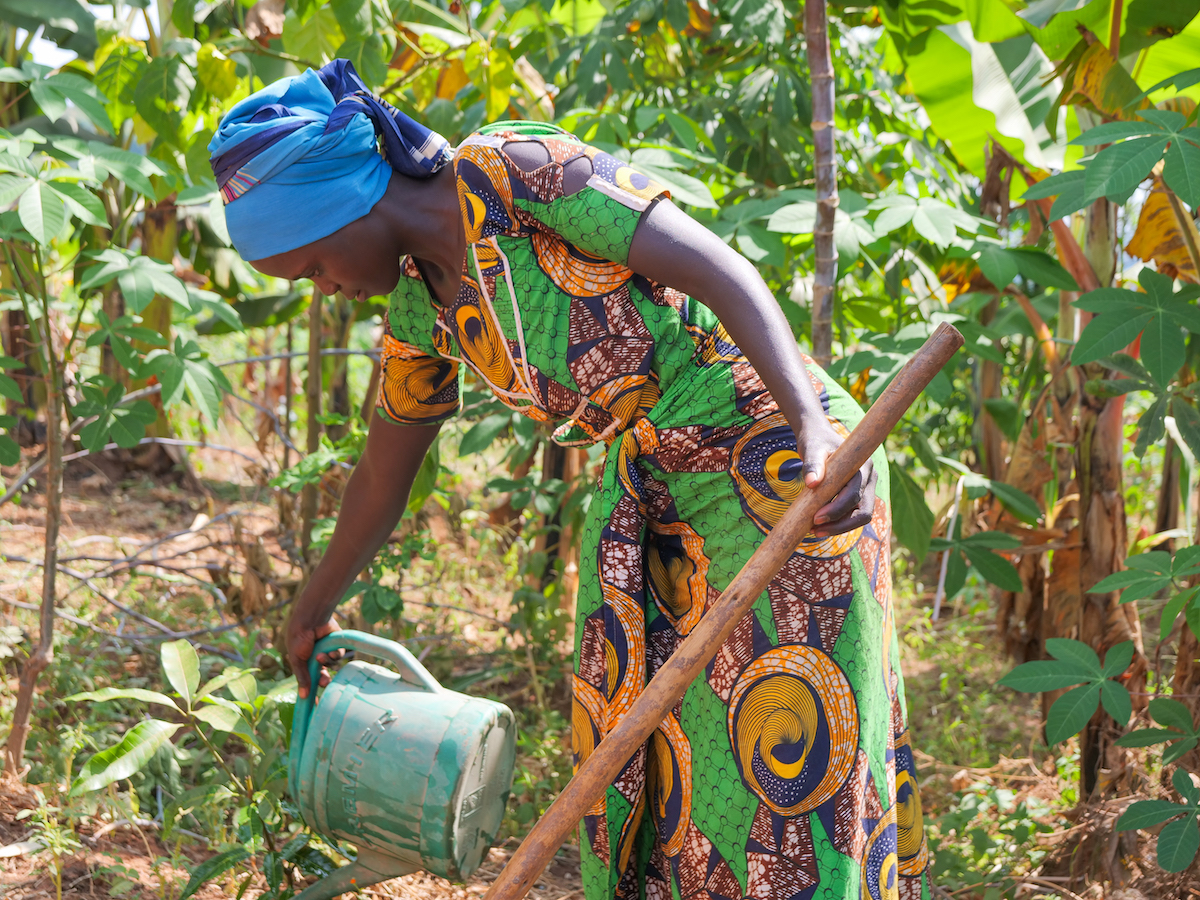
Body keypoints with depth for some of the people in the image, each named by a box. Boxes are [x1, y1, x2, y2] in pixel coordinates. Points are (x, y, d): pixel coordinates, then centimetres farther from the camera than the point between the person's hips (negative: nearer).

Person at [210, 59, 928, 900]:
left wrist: (813, 431, -36)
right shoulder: (423, 306, 6)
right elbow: (382, 476, 21)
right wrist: (312, 611, 32)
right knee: (637, 752, 9)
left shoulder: (511, 171, -17)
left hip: (773, 461, -8)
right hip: (649, 488, 8)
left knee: (788, 748, -4)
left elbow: (718, 270, -24)